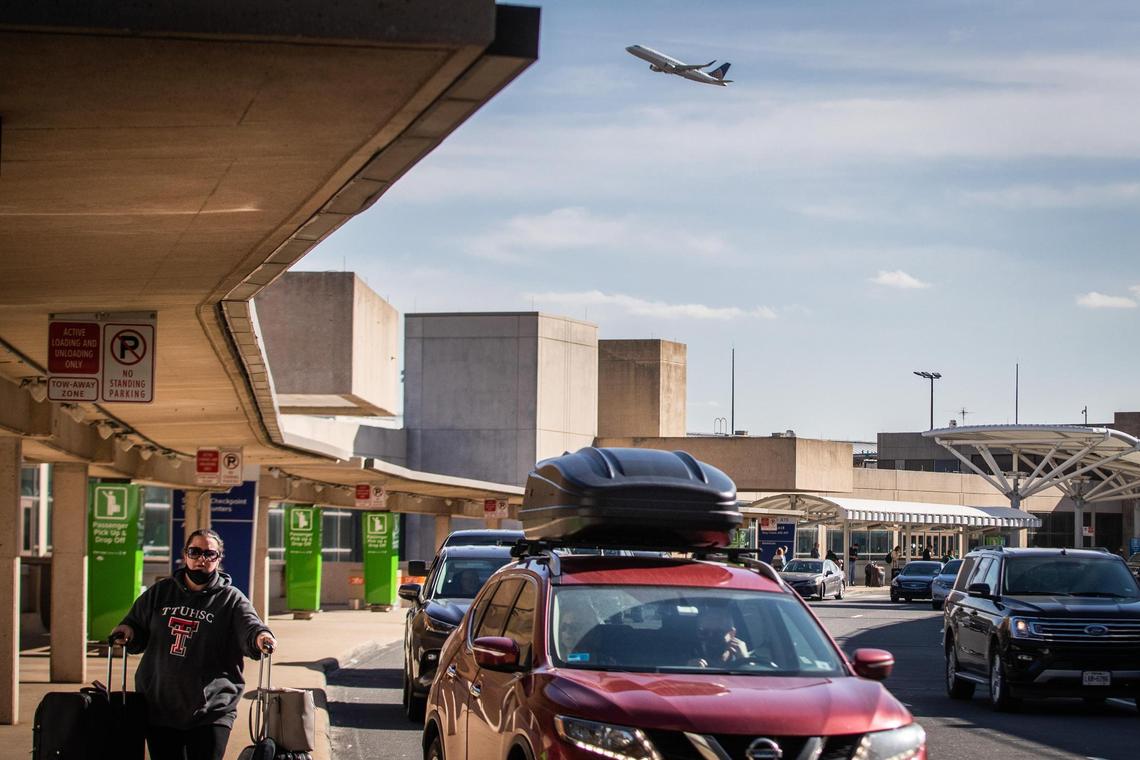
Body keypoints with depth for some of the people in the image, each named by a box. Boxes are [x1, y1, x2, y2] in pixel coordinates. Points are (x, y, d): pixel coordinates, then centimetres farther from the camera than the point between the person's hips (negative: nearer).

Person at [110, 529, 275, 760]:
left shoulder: (231, 599, -1)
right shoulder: (159, 592, 9)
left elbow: (249, 624, -19)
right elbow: (139, 629, 17)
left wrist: (260, 637, -42)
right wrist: (127, 631, -7)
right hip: (159, 707, 3)